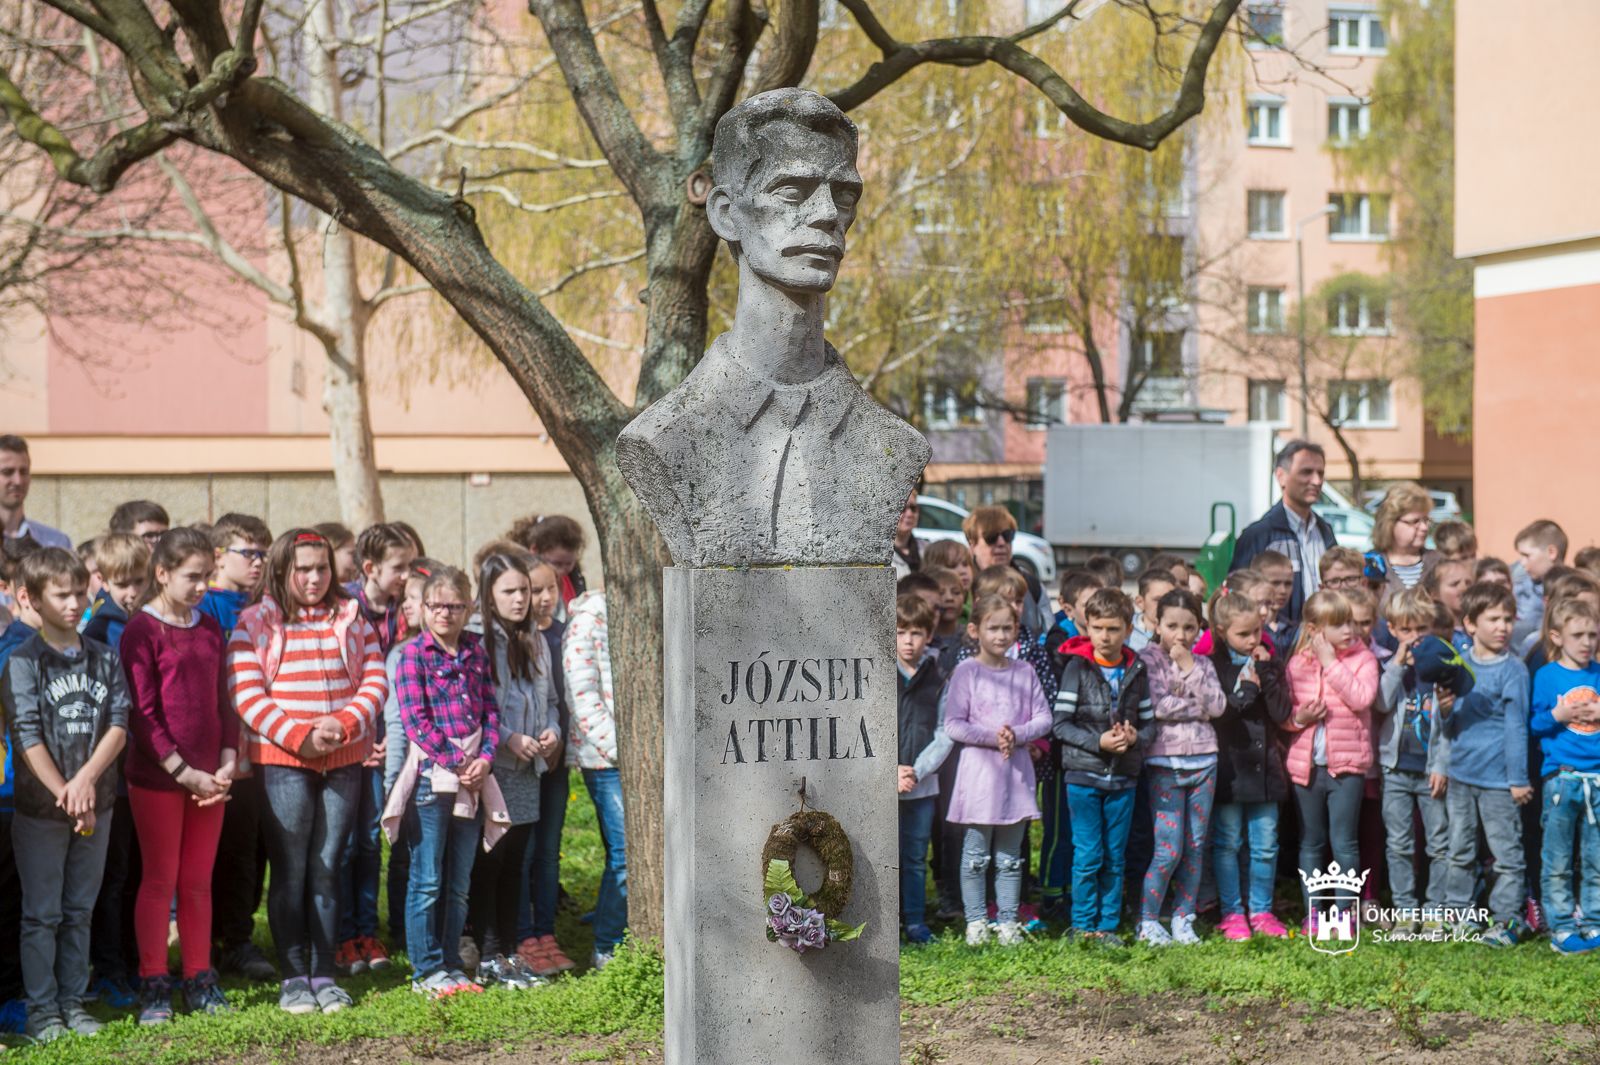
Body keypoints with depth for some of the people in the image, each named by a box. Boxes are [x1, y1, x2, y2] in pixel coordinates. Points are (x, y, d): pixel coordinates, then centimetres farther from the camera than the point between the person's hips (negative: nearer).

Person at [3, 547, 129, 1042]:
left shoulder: (104, 659, 5)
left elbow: (119, 726, -2)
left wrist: (87, 779, -17)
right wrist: (65, 796, -20)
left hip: (96, 803, 4)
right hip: (40, 809, -4)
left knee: (79, 909, 11)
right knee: (42, 913, 3)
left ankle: (73, 1001, 19)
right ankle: (42, 1008, 9)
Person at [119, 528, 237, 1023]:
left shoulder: (210, 629, 11)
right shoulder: (142, 631, -8)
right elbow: (142, 714, -13)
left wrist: (227, 763, 0)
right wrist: (184, 773, -15)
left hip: (208, 777, 5)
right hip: (157, 778, -5)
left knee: (199, 881, 11)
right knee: (160, 880, 2)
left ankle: (200, 979, 18)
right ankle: (154, 985, 9)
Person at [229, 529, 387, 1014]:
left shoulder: (352, 621, 11)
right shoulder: (254, 624, 1)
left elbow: (375, 682, 6)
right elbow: (245, 695, -7)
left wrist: (345, 724, -12)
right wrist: (298, 737, -15)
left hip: (344, 761, 3)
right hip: (282, 761, -3)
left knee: (326, 870, 7)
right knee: (290, 872, -1)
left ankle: (324, 975, 13)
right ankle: (294, 978, 5)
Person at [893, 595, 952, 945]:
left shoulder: (938, 679, 4)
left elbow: (945, 733, 1)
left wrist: (917, 770, -11)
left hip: (923, 784, 2)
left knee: (915, 859, 10)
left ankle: (915, 923, 20)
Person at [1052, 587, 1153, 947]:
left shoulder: (1136, 671, 5)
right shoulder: (1077, 668, -5)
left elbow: (1150, 722, 9)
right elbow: (1059, 723, -7)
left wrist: (1137, 738, -13)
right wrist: (1098, 742, -18)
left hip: (1123, 776, 3)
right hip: (1083, 774, -3)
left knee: (1115, 857, 9)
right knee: (1088, 856, -2)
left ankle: (1108, 925, 18)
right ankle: (1082, 926, 9)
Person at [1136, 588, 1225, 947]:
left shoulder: (1202, 664, 11)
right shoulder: (1148, 658, -2)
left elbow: (1216, 706, -4)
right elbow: (1159, 706, -16)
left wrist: (1190, 668, -8)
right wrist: (1198, 707, -6)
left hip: (1203, 761, 5)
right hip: (1164, 762, -4)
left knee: (1195, 846, 6)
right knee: (1169, 849, -8)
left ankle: (1183, 919, 15)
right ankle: (1148, 922, 3)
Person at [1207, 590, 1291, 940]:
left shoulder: (1269, 663, 7)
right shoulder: (1212, 665, -3)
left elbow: (1281, 713, -3)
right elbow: (1211, 715, -13)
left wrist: (1267, 673, -10)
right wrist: (1244, 691, -15)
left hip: (1263, 764, 3)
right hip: (1227, 768, -3)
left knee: (1266, 844, 6)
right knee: (1227, 843, 3)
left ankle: (1261, 911, 17)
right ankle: (1231, 913, 12)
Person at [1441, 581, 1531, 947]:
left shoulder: (1512, 669, -9)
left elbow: (1516, 726, -9)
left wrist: (1518, 779, -9)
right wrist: (1445, 712, -5)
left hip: (1498, 778, -5)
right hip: (1461, 773, 5)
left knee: (1506, 853, 2)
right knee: (1460, 851, 15)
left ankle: (1506, 919, 11)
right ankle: (1459, 912, 26)